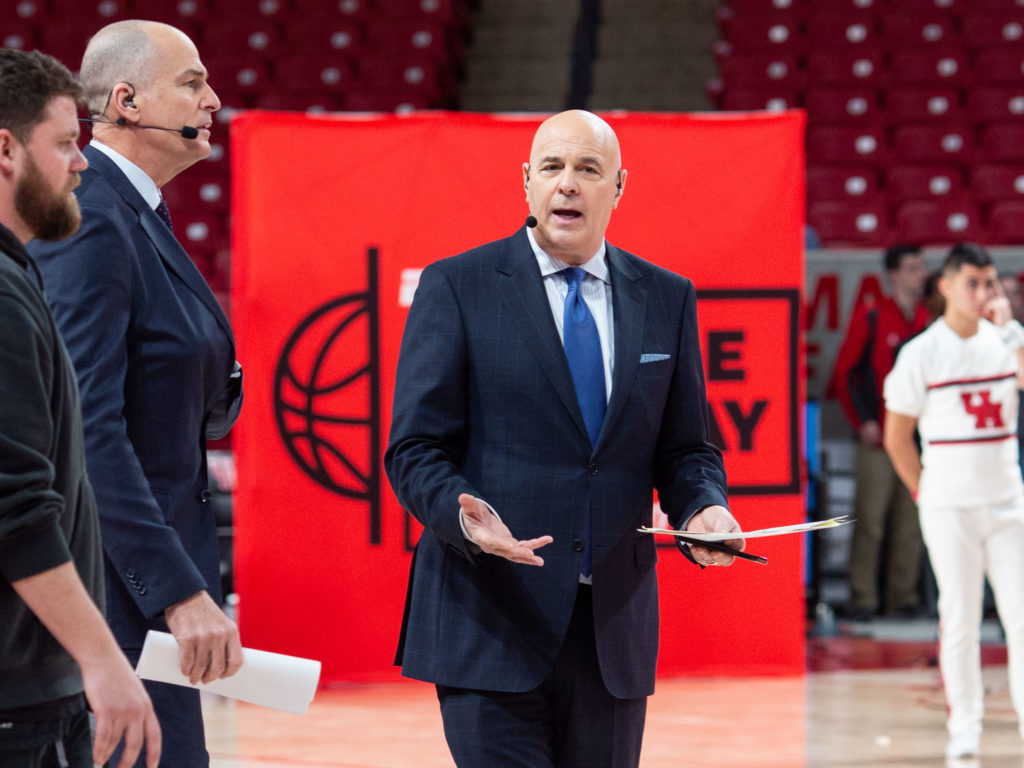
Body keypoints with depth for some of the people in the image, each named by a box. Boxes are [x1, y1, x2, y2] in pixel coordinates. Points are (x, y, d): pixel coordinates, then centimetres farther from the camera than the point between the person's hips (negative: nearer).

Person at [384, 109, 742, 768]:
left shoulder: (666, 299, 11)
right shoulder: (457, 288, 1)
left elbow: (685, 448, 15)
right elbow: (415, 449, -3)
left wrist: (704, 508, -7)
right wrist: (465, 516, -23)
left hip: (614, 629, 4)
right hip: (491, 619, -4)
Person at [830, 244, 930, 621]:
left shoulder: (928, 320, 11)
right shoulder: (870, 317, -2)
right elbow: (844, 373, -1)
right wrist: (862, 421, -7)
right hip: (878, 436, -4)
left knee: (911, 521, 4)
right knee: (870, 522, -5)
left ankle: (903, 597, 9)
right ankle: (863, 599, -2)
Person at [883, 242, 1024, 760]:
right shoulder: (921, 353, -5)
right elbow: (897, 435, 1)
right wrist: (925, 492, 3)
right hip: (949, 506, -3)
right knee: (960, 618, 1)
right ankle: (963, 727, 11)